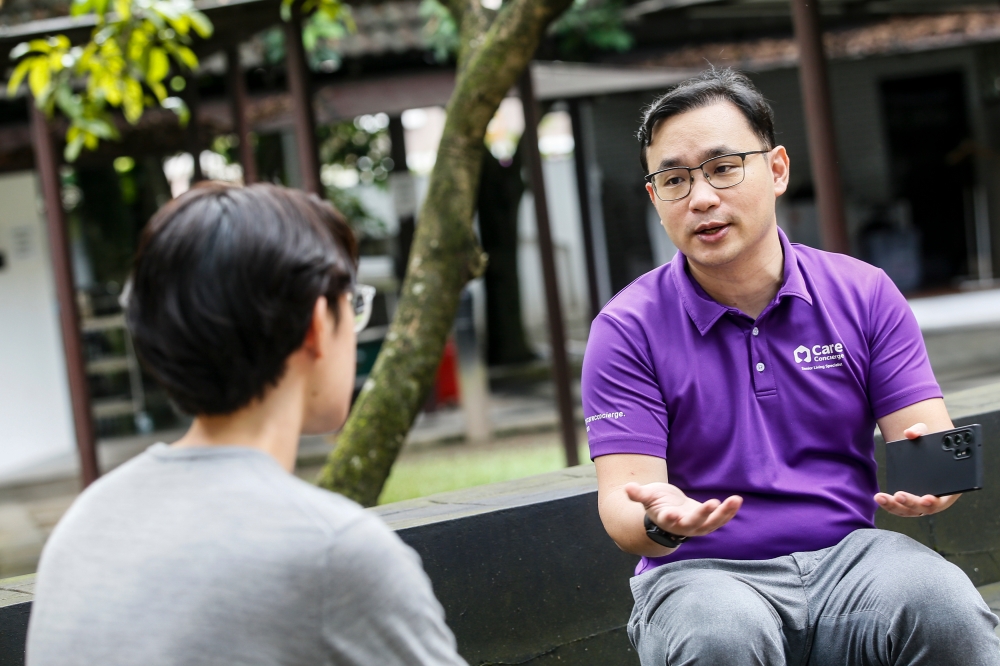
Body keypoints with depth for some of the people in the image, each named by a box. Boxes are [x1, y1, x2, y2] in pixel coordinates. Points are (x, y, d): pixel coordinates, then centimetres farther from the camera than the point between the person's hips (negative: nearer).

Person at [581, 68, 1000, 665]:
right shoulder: (628, 330, 0)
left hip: (848, 556, 2)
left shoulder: (865, 294, 7)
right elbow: (622, 498, -6)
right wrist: (660, 521, -31)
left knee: (941, 602, -30)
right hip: (702, 576, -2)